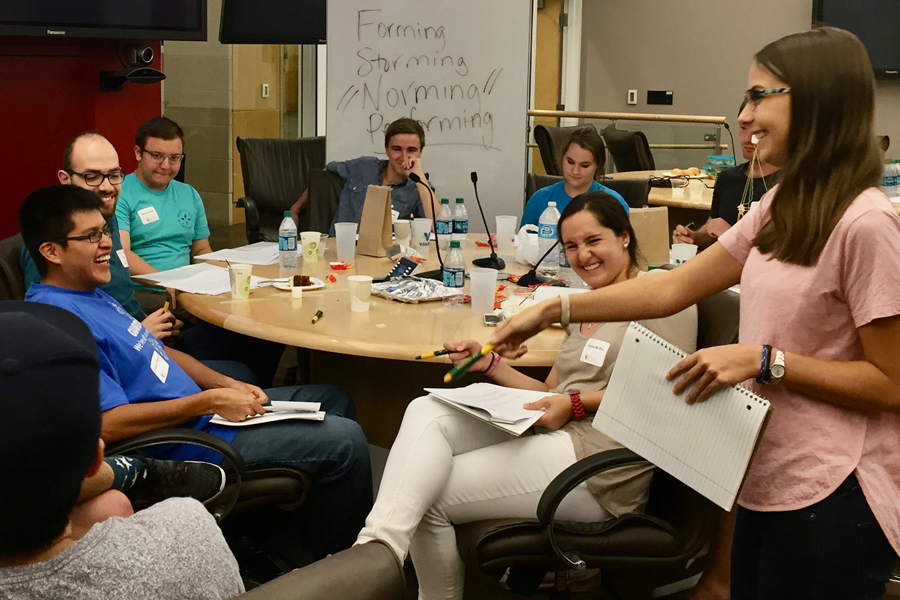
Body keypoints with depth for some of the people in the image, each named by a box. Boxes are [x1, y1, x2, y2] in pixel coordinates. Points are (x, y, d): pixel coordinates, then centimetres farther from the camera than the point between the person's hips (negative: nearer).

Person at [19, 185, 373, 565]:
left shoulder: (90, 295, 11)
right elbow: (109, 423, -29)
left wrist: (228, 385, 5)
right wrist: (210, 401, -23)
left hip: (198, 410, 11)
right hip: (184, 441, -11)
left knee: (334, 401, 15)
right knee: (345, 442, -13)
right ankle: (324, 564, 10)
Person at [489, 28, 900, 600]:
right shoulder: (781, 208, 8)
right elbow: (674, 289, 8)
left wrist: (765, 361, -22)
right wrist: (553, 310, 3)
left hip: (828, 498, -8)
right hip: (768, 482, 8)